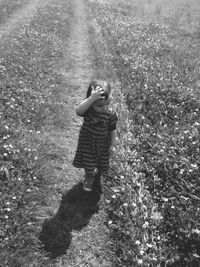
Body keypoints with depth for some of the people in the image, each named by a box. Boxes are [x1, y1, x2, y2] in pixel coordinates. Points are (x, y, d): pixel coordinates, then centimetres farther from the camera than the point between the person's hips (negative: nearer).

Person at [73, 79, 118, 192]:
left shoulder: (111, 114, -24)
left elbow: (113, 130, -10)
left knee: (102, 160, 25)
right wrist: (91, 98, -63)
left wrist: (113, 145, -3)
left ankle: (98, 170, 61)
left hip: (102, 142, 1)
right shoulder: (87, 109, -27)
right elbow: (79, 110, -52)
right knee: (88, 162, 16)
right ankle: (89, 177, 48)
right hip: (87, 141, -1)